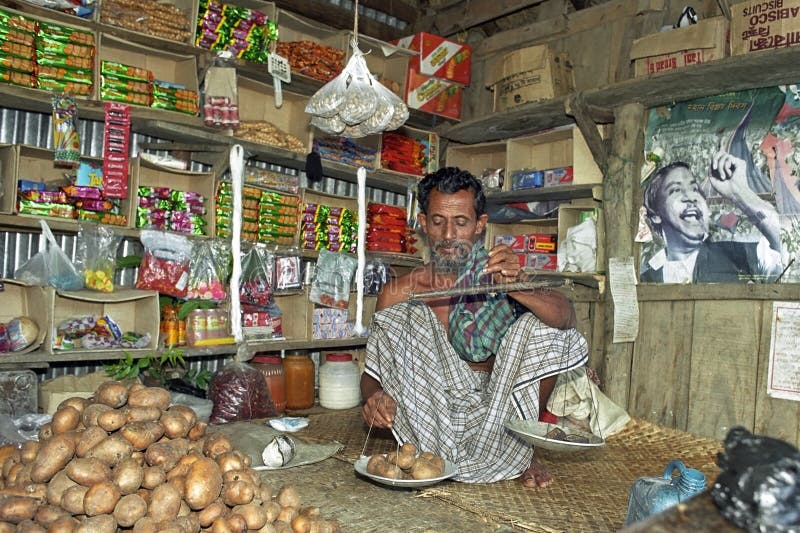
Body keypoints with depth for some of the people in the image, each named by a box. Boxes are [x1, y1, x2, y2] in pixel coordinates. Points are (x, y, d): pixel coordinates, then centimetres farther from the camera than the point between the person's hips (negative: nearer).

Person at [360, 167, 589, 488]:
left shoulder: (498, 275, -7)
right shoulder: (399, 294, -9)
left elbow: (567, 318, -22)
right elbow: (372, 373, -4)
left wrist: (517, 287, -41)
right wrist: (374, 396, -29)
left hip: (496, 410, 1)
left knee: (540, 327, -19)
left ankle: (520, 448, 2)